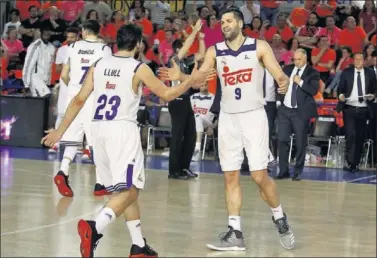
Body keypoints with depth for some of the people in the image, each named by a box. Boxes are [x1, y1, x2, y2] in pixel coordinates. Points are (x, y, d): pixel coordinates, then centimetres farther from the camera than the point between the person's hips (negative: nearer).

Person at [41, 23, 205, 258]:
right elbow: (167, 95, 2)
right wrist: (191, 81, 17)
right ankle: (95, 228, -30)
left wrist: (60, 131, 14)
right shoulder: (139, 68, -4)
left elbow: (80, 100, 9)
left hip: (100, 129, 6)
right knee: (130, 190, -6)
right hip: (123, 129, -6)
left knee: (128, 189, 16)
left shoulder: (99, 65, 10)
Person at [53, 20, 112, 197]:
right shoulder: (104, 49, -2)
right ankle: (100, 184, 6)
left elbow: (64, 75, 9)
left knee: (73, 139, 9)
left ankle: (63, 172, -13)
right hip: (94, 97, -3)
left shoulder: (73, 47, 6)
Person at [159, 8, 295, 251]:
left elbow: (280, 76, -7)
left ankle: (280, 219, 16)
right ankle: (235, 233, 7)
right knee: (231, 177, 3)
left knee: (260, 175, -7)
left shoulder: (259, 47, -4)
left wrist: (284, 83, -30)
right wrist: (180, 76, -19)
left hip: (253, 115, -4)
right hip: (228, 118, 4)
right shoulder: (215, 51, 5)